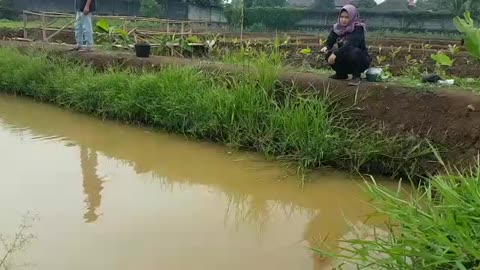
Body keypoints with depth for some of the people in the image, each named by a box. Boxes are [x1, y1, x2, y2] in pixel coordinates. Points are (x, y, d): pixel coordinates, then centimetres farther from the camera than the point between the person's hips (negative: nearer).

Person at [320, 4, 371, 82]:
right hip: (345, 61, 5)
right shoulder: (337, 28, 0)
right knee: (329, 53, -18)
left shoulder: (358, 28, -17)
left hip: (361, 60, -5)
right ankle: (341, 73, 5)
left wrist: (336, 53, -42)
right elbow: (329, 42, -8)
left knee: (353, 51, -35)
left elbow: (350, 44, -32)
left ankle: (356, 75, -12)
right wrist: (326, 48, -31)